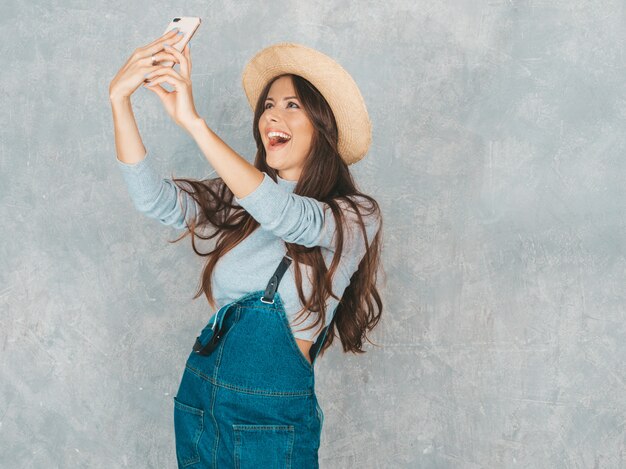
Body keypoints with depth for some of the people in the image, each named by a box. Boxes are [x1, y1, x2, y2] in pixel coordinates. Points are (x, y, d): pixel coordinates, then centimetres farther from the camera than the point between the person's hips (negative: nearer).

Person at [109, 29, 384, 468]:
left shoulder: (356, 216, -9)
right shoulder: (237, 200, 5)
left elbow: (286, 216, -29)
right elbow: (155, 199, -10)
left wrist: (192, 121, -33)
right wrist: (119, 99, -23)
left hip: (273, 416, -4)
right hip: (200, 398, 5)